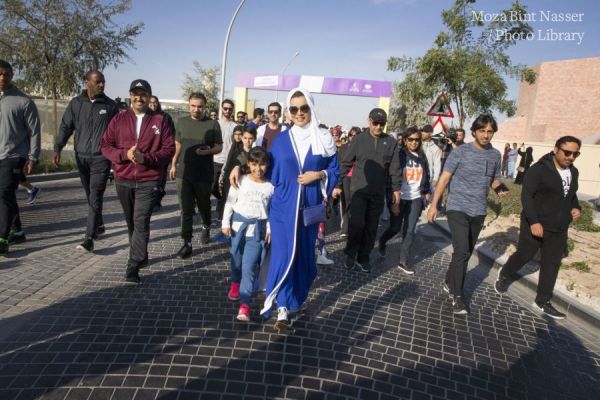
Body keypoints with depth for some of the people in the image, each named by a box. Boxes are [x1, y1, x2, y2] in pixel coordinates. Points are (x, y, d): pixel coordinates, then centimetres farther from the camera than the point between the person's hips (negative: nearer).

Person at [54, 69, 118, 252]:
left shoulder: (110, 105, 1)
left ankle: (89, 238, -9)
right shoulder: (76, 103, 4)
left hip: (101, 157, -3)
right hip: (81, 156, 3)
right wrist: (57, 149, -5)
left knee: (95, 198, -9)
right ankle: (99, 225, 33)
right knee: (90, 196, 14)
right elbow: (66, 127, 5)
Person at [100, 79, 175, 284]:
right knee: (131, 223, 15)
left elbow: (169, 149, -4)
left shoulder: (160, 120, 0)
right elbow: (105, 145, 5)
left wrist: (145, 158, -18)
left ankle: (133, 268, -6)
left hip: (148, 182, -3)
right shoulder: (119, 119, 7)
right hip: (123, 181, 4)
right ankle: (140, 257, 33)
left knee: (141, 223, -10)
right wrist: (124, 154, -14)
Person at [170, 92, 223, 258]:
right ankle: (187, 243, 6)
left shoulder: (213, 124, -4)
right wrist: (173, 164, 10)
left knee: (204, 205, 16)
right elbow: (177, 145, 13)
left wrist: (209, 151, -21)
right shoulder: (181, 122, 6)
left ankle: (206, 227, 45)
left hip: (204, 174, -2)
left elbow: (219, 146, -1)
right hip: (184, 173, 2)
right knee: (186, 209, 1)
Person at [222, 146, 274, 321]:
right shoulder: (241, 181, -3)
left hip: (258, 228, -1)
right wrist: (225, 223, -3)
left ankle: (244, 305, -4)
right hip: (239, 224, 1)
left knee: (250, 266, -7)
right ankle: (235, 283, 50)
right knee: (236, 259, 19)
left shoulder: (270, 186, -1)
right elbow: (230, 202, 1)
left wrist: (270, 228, 1)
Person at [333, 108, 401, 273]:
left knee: (371, 227, 8)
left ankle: (363, 258, 22)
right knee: (357, 223, -11)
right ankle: (350, 254, 12)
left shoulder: (391, 142, 2)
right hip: (359, 190, -2)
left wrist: (396, 188, 2)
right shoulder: (359, 139, -2)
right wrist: (338, 185, -5)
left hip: (378, 193, 2)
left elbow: (394, 168, 5)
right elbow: (346, 163, -1)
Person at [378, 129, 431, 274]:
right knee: (395, 228, 6)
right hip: (400, 198, -4)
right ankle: (382, 242, 37)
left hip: (415, 199, 4)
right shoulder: (400, 155, -8)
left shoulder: (422, 157, 6)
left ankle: (403, 261, 11)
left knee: (409, 230, 3)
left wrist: (426, 192, 11)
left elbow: (426, 176, 16)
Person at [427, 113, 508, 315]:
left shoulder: (495, 155, 5)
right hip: (457, 209, -5)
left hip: (479, 212, 5)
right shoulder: (460, 151, -9)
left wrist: (500, 187, -6)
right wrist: (433, 205, -10)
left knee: (466, 253, 14)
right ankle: (457, 296, -1)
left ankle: (449, 283, 34)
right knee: (461, 252, -13)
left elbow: (495, 179, 18)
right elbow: (444, 178, -7)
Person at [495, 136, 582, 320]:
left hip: (559, 229, 7)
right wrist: (534, 221, -24)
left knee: (552, 265, 8)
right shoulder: (539, 169, -16)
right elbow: (526, 196, -18)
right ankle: (504, 275, 36)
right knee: (524, 255, 7)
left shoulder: (573, 172, 8)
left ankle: (542, 302, 19)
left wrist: (576, 207, 2)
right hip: (535, 225, -7)